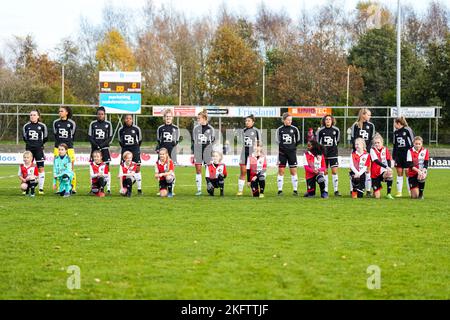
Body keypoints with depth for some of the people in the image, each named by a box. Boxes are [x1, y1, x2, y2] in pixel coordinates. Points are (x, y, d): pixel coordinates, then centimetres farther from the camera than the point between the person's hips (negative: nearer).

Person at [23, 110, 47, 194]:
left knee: (41, 168, -3)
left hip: (39, 149, -2)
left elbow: (45, 138, 9)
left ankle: (41, 188, 2)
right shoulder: (26, 126, 4)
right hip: (29, 149, 2)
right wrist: (30, 143, 10)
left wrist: (39, 144, 8)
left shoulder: (42, 126, -1)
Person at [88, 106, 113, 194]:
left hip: (104, 148, -1)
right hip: (94, 148, 1)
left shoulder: (108, 124, 4)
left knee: (106, 168, -5)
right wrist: (96, 146, -10)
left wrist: (101, 145, -11)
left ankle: (108, 188, -6)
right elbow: (90, 137, 4)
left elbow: (110, 137, 2)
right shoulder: (93, 124, 6)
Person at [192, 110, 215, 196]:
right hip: (198, 151, 2)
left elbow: (212, 140, 7)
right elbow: (193, 141, 10)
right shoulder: (196, 128, 6)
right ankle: (199, 190, 7)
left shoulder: (210, 129, 1)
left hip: (207, 151, -2)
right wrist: (193, 153, 6)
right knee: (198, 170, 2)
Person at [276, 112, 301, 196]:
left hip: (292, 152, 0)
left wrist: (292, 147, 2)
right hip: (282, 153, 0)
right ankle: (280, 190, 5)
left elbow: (298, 141, 10)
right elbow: (278, 141, 6)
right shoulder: (280, 129, 1)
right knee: (281, 171, 0)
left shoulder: (294, 129, 1)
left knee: (293, 171, 1)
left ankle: (295, 190, 6)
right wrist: (283, 147, -5)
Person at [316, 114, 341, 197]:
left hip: (333, 153, 0)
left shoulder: (336, 130, -1)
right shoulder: (320, 130, -3)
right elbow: (317, 141, 9)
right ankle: (325, 190, 9)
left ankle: (336, 190, -3)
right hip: (323, 153, 0)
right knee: (324, 171, 3)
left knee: (334, 171, -6)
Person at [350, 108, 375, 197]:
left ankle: (368, 190, 1)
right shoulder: (355, 125, 2)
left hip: (367, 150, 1)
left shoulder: (371, 125, 6)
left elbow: (372, 139, 3)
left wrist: (367, 149, -9)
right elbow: (353, 139, 1)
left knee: (367, 170, -1)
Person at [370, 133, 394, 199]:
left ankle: (388, 194, -24)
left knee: (389, 174, -37)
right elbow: (377, 161, -23)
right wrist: (386, 167, -36)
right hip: (375, 174, -2)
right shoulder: (372, 150, -9)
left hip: (383, 171, 2)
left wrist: (389, 168, -26)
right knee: (377, 196, -6)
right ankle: (375, 190, 35)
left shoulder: (385, 149, 1)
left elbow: (389, 160, -4)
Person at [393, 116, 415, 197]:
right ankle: (399, 192, 8)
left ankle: (411, 192, 2)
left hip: (407, 154, -5)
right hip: (398, 155, 5)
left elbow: (412, 143, -5)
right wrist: (393, 157, 13)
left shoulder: (407, 130, -6)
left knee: (408, 173, -3)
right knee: (399, 173, 5)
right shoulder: (396, 132, 11)